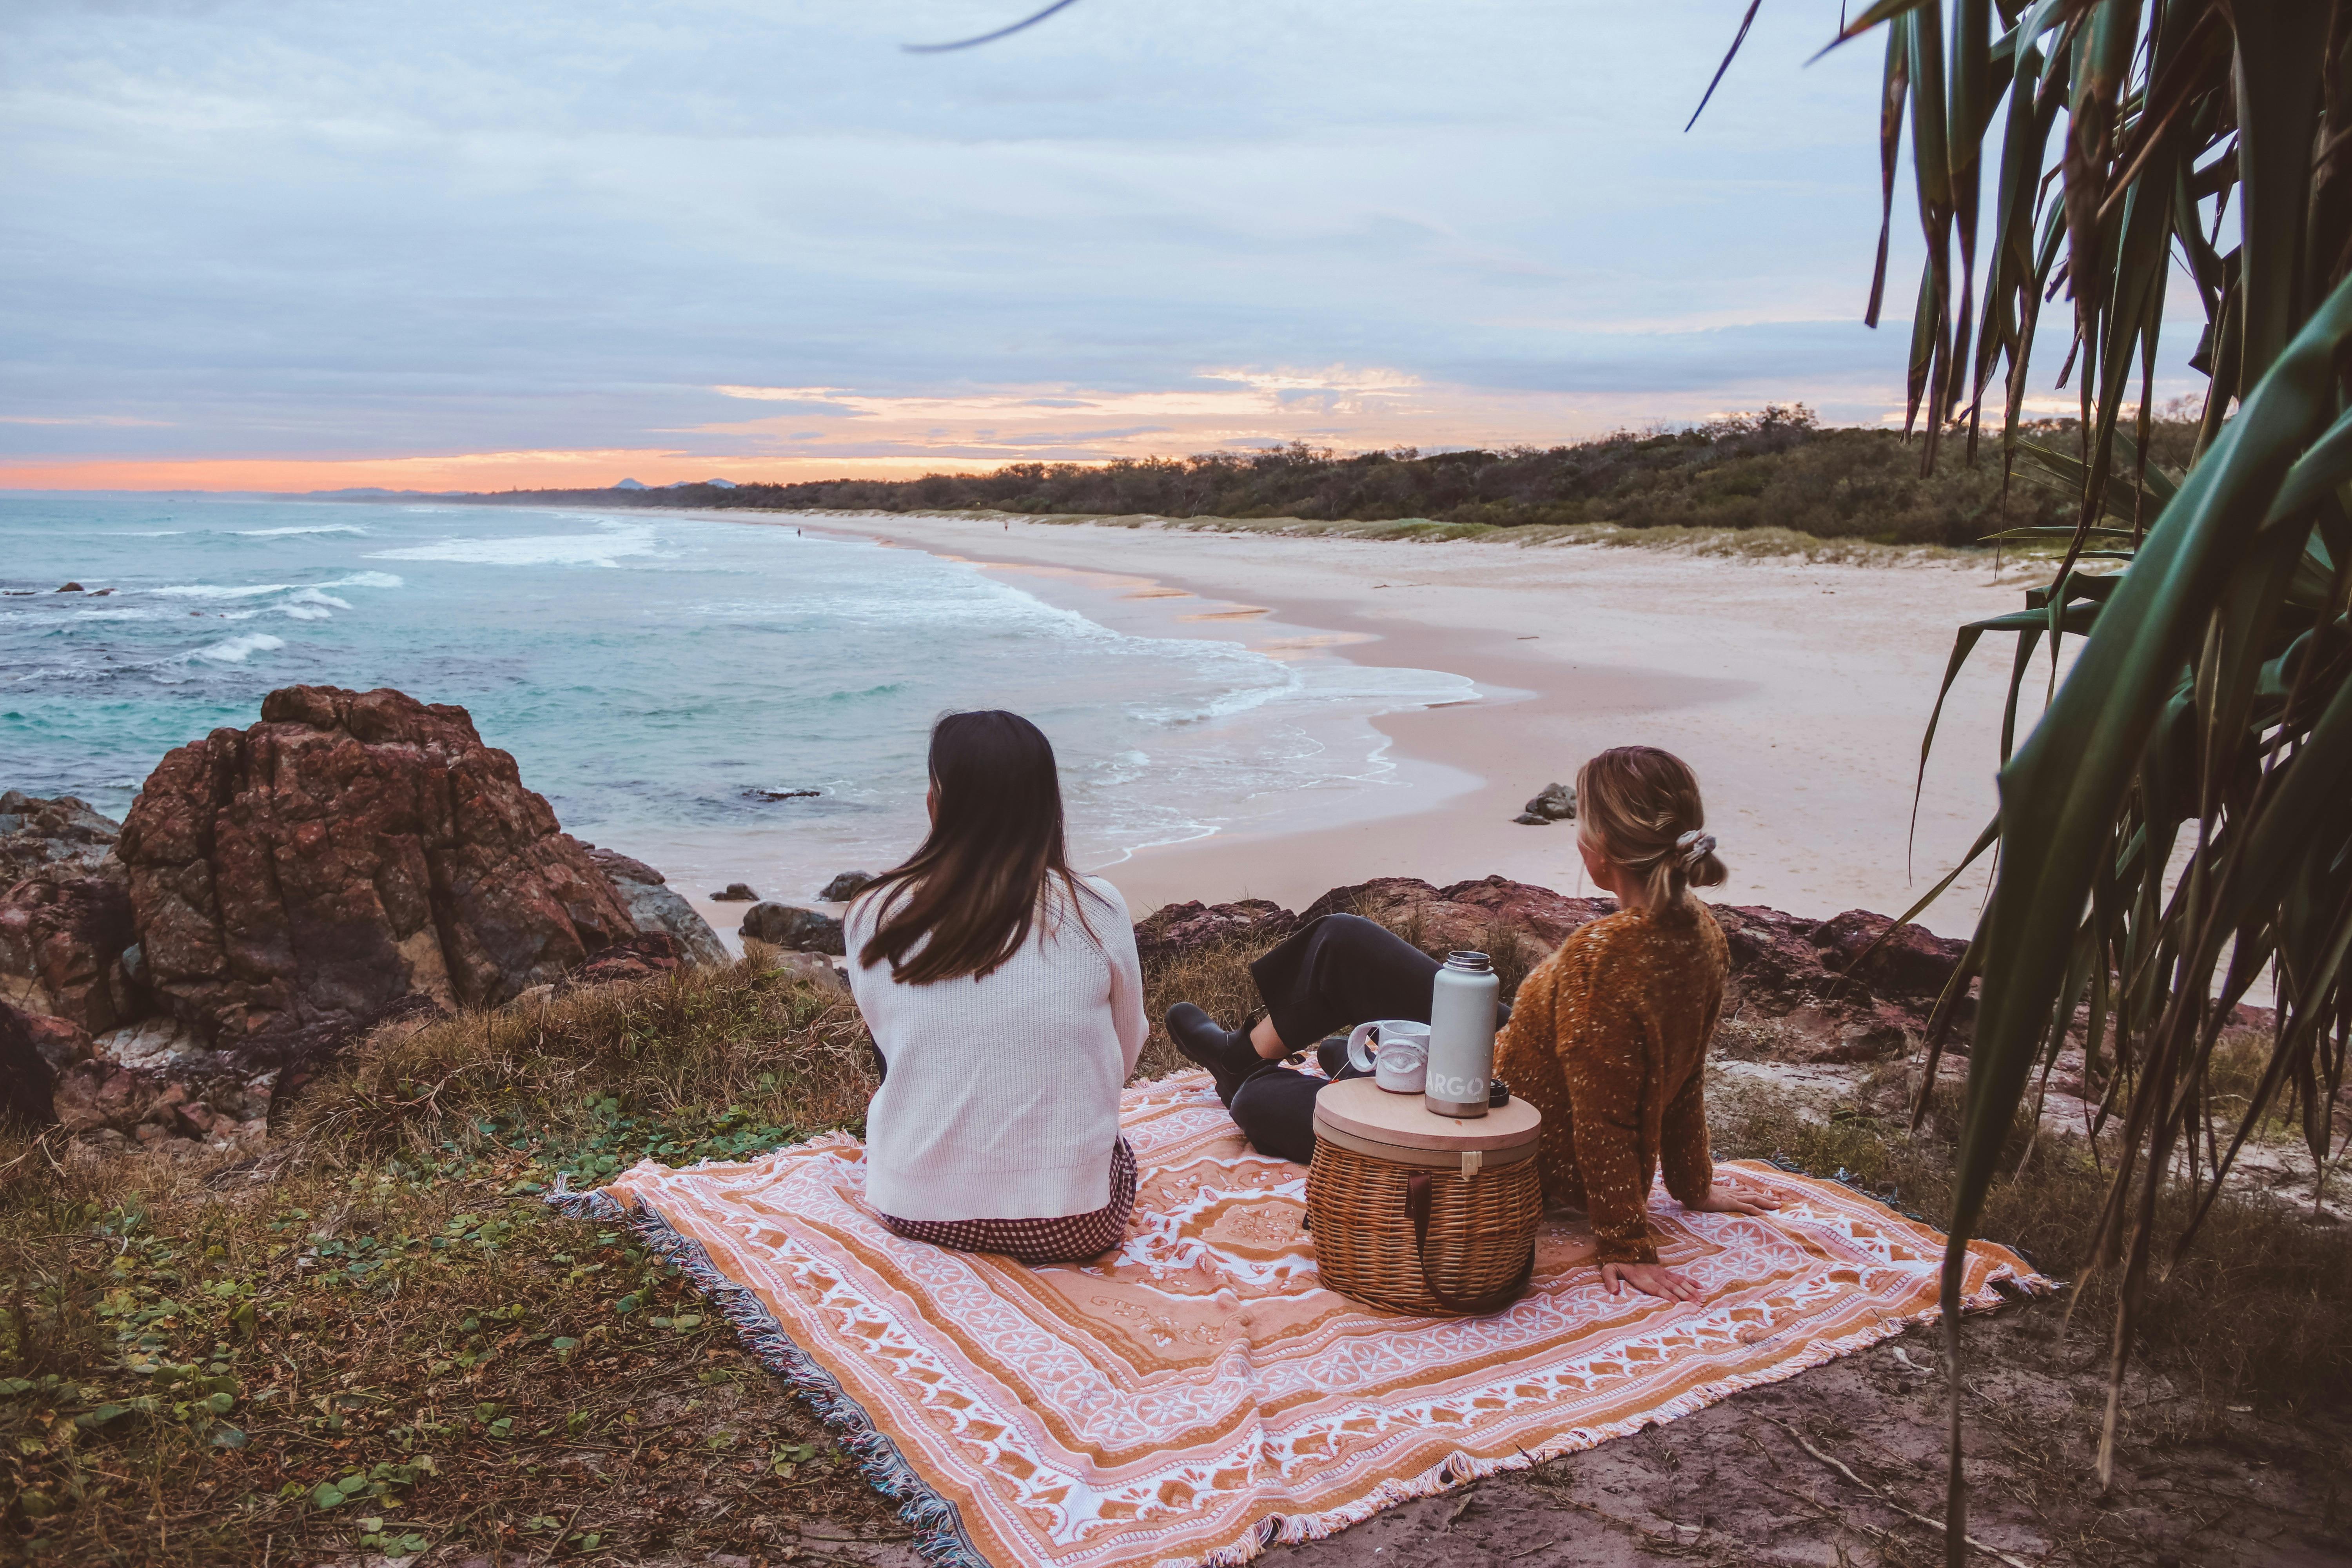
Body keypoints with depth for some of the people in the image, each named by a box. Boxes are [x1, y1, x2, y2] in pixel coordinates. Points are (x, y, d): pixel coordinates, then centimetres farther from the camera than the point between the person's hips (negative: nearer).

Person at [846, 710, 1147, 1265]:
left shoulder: (875, 917, -8)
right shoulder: (1098, 911, -9)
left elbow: (888, 1041, 5)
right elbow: (1125, 1056, 4)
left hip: (915, 1209, 1)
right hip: (1069, 1226, -1)